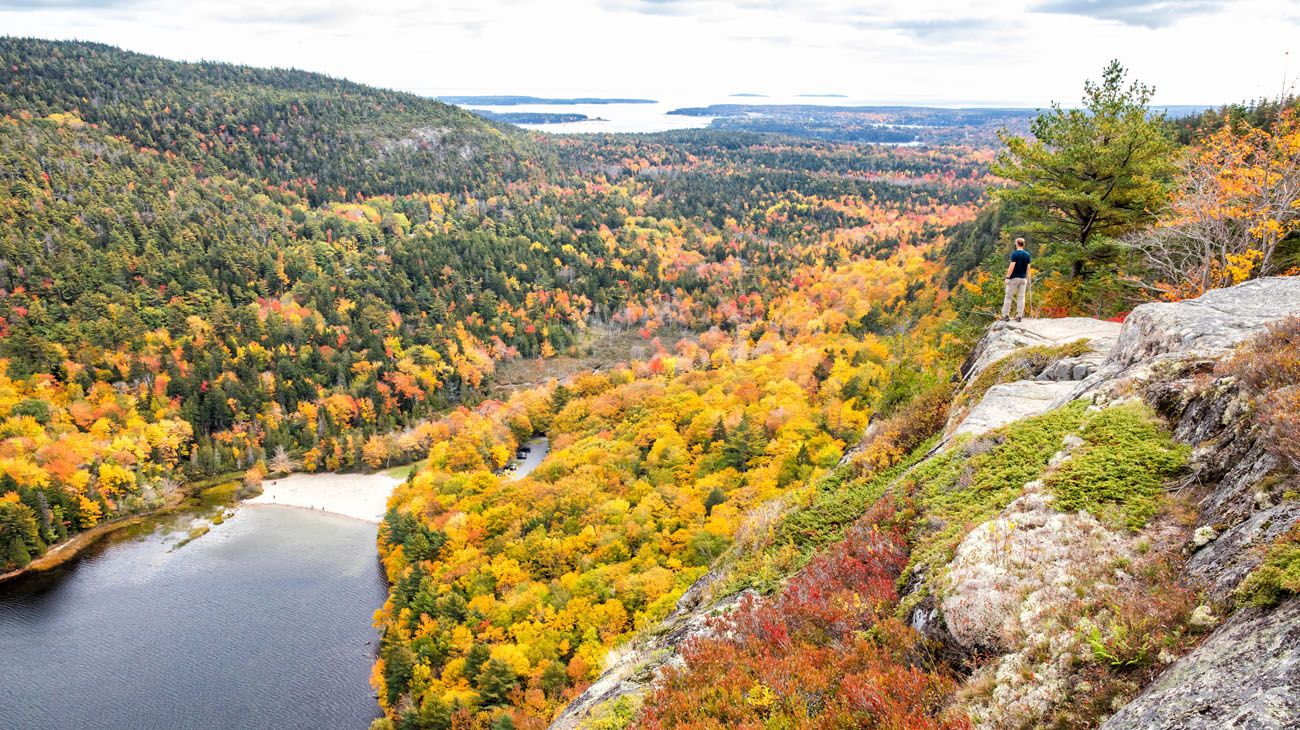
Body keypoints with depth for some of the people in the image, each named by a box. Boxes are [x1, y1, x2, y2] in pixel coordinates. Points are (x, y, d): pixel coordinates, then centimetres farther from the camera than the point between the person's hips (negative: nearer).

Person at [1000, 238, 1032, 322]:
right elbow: (1028, 268, 8)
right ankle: (1019, 316, 4)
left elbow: (1012, 266, -16)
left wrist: (1007, 277, -12)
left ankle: (1005, 315, 2)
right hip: (1023, 278, 5)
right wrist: (1027, 279, 15)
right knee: (1021, 298, 5)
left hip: (1014, 278, -5)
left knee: (1008, 297, 2)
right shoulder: (1027, 254, 6)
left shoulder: (1015, 254, -10)